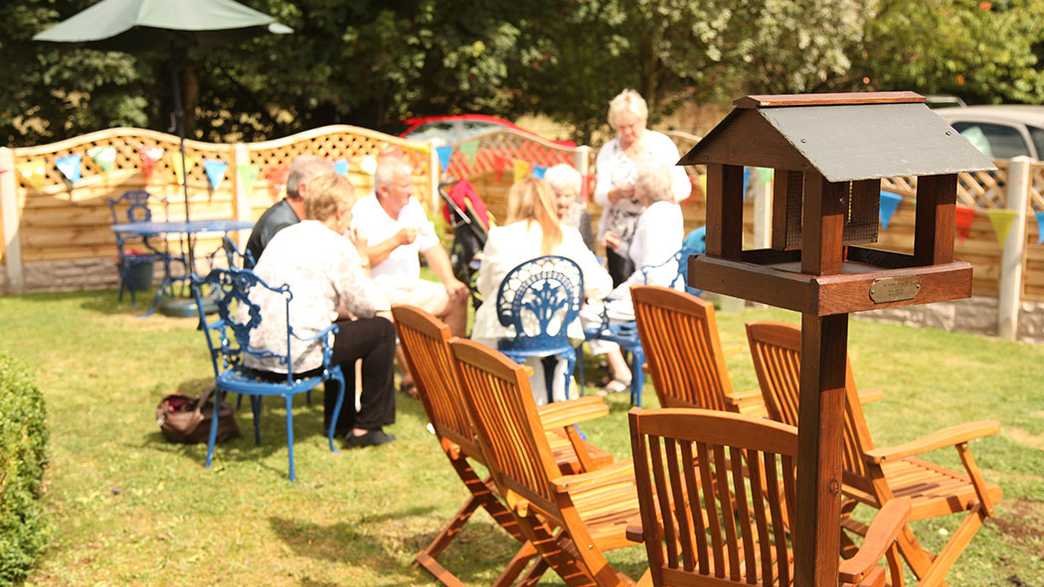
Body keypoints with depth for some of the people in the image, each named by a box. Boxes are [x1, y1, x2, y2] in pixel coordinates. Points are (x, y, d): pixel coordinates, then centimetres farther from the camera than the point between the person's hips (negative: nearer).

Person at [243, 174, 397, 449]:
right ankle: (367, 427, 11)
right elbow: (368, 304, -3)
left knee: (340, 325, 32)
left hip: (255, 351, 9)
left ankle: (340, 421, 39)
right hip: (294, 354, -9)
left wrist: (339, 309, 22)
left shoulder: (284, 236, 16)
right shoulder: (336, 246, -7)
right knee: (381, 329, 6)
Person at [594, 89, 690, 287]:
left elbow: (684, 186, 1)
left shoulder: (662, 144, 4)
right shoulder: (609, 151, 7)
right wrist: (618, 193, -24)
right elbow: (599, 195, -1)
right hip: (620, 235, 1)